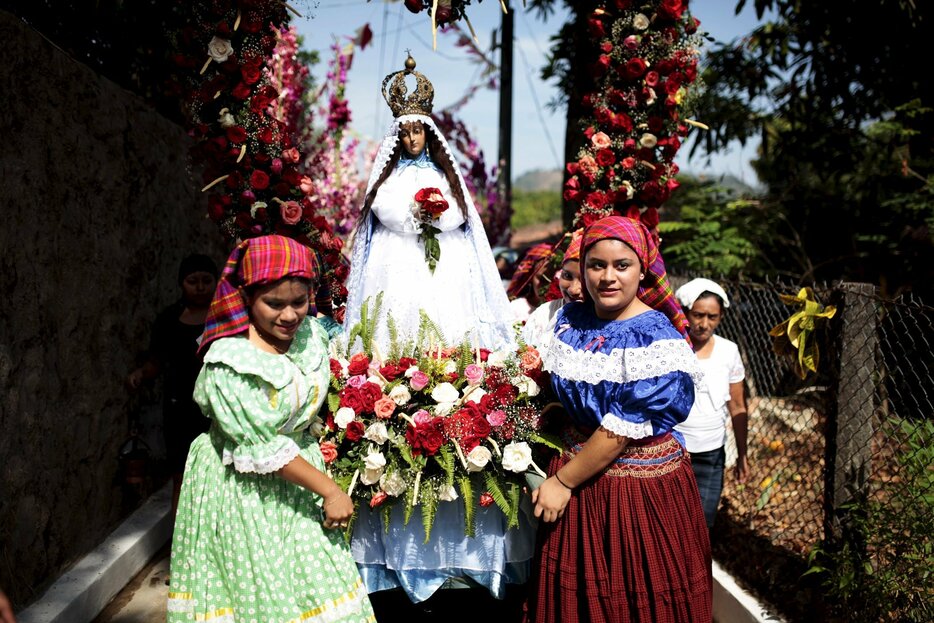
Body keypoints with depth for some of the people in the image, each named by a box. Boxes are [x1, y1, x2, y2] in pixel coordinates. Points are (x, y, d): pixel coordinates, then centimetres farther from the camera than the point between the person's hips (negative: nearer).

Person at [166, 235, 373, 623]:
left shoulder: (312, 336, -4)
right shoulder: (228, 362, -23)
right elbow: (264, 449, -22)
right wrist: (330, 491, -20)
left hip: (298, 483, 6)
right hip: (243, 489, -5)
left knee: (322, 591, 6)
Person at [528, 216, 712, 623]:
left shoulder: (657, 340, -18)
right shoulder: (569, 320, 1)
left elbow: (622, 431, -20)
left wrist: (563, 481, -15)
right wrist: (557, 476, 5)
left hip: (639, 486, -5)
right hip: (575, 464, 6)